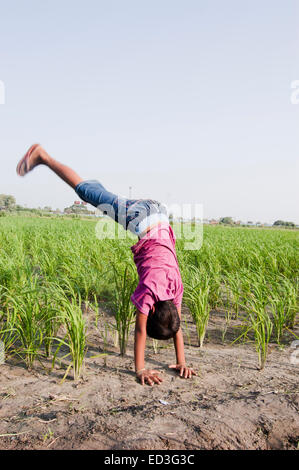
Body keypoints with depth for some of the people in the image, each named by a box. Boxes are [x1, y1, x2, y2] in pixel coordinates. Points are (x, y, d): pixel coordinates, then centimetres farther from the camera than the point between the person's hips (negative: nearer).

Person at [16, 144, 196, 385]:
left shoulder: (176, 287, -11)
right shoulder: (149, 290, -24)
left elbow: (177, 325, 0)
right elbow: (140, 330, -17)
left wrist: (181, 362, 1)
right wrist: (140, 370, -13)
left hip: (157, 215, 3)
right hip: (140, 220, -3)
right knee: (86, 189, 5)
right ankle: (43, 156, 14)